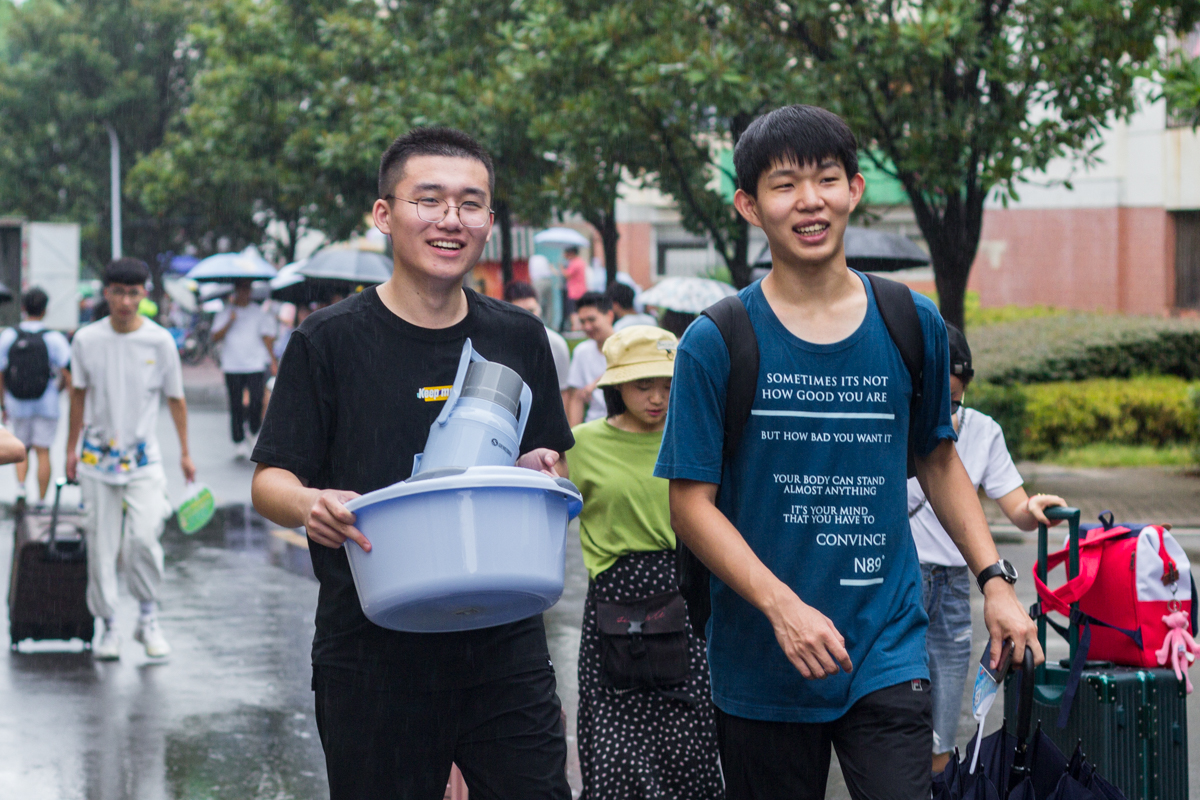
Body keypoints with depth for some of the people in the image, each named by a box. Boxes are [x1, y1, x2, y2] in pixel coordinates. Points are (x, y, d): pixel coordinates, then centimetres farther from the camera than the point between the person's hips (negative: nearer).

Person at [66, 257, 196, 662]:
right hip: (98, 457, 2)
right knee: (101, 545, 2)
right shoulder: (86, 340, -2)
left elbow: (175, 399, 5)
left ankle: (149, 620, 4)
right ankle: (108, 628, 14)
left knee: (142, 538, -15)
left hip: (143, 456, -2)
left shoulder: (160, 341, -4)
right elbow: (79, 396, 11)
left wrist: (185, 453, 7)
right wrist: (71, 450, 14)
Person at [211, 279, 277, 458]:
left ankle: (254, 430, 12)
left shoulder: (260, 312, 9)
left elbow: (268, 338, 9)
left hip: (256, 364, -1)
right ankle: (239, 442, 7)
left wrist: (273, 362, 1)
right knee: (236, 405, 0)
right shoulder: (225, 313, 10)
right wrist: (230, 321, -10)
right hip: (232, 366, 1)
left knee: (256, 401, -13)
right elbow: (216, 337, 2)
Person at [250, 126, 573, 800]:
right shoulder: (331, 341, -2)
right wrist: (311, 505, -23)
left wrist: (541, 473, -4)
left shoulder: (520, 339, 8)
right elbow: (270, 482, -1)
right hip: (372, 658, -2)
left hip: (504, 646, 3)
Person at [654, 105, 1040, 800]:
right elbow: (692, 504, -6)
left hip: (888, 647, 1)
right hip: (761, 662, -1)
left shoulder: (914, 327, 4)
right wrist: (783, 607, -19)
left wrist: (995, 579, 7)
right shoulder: (717, 343, -5)